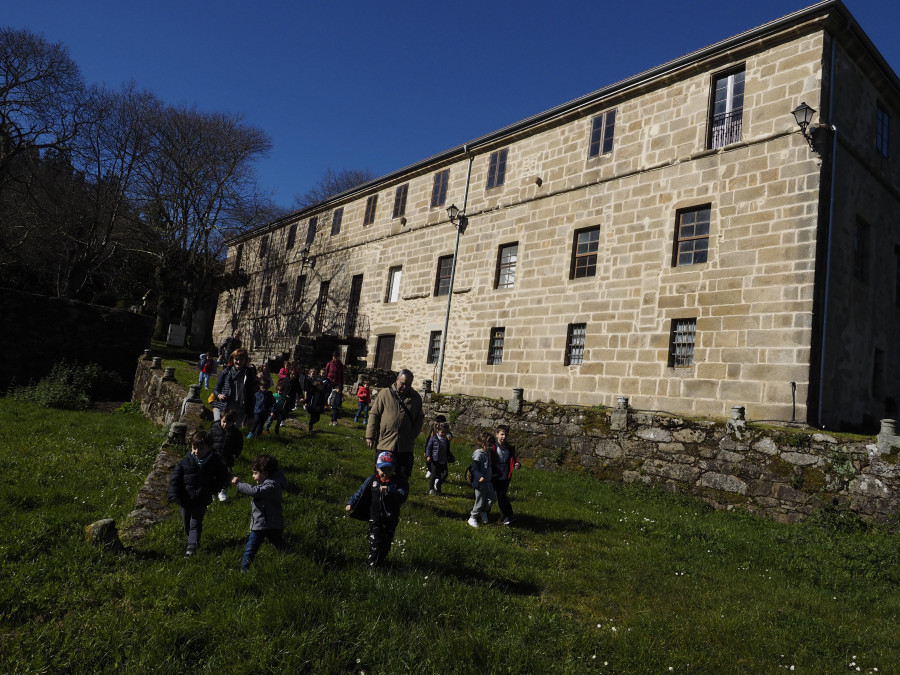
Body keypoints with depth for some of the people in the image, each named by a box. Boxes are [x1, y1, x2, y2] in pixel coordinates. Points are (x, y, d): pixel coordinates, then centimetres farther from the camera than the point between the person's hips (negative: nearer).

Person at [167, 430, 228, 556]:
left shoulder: (215, 462, -11)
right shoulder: (185, 462, -12)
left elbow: (223, 478, 6)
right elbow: (175, 479, -7)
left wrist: (213, 488, -6)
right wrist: (174, 496, -15)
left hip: (202, 500, -2)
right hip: (185, 499, 2)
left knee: (195, 523, -5)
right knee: (187, 523, 17)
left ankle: (192, 547, -2)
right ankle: (194, 541, 39)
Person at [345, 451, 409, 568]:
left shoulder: (399, 481, -8)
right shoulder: (372, 480, -1)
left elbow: (403, 496, -21)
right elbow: (361, 492, 5)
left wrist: (389, 491, -34)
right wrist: (351, 503, -3)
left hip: (390, 518, 0)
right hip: (374, 516, 0)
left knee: (386, 543, 10)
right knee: (374, 541, -6)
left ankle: (380, 561, 29)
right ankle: (372, 564, 5)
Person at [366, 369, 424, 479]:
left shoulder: (416, 398, 6)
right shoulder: (385, 394, -1)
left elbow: (419, 419, 14)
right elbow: (374, 415, 1)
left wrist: (413, 435, 0)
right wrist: (370, 436, -3)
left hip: (405, 446, 2)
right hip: (384, 444, -2)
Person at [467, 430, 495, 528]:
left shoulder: (488, 452, 11)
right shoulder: (478, 454, -17)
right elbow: (474, 468, -23)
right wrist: (479, 477, -36)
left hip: (488, 481, 8)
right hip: (480, 483, -8)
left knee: (491, 499, 6)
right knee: (480, 501, 1)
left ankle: (483, 512, 31)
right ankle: (473, 518, 20)